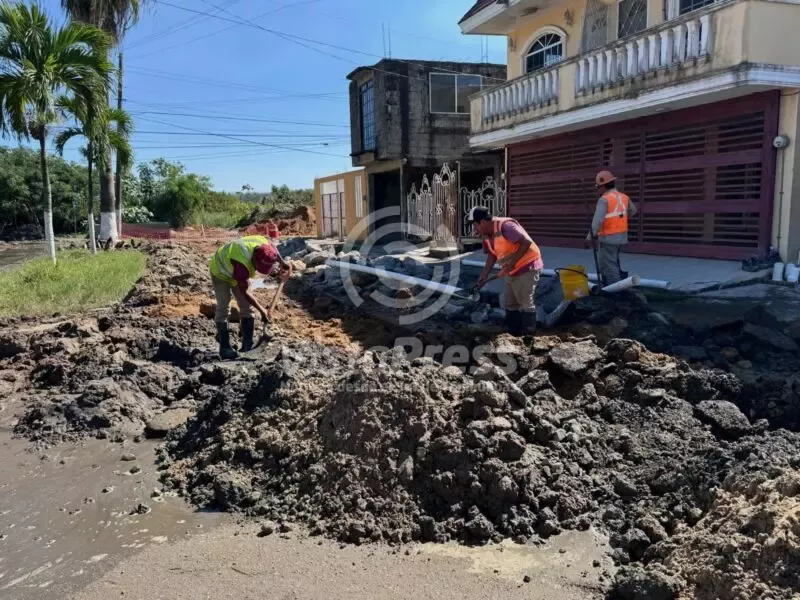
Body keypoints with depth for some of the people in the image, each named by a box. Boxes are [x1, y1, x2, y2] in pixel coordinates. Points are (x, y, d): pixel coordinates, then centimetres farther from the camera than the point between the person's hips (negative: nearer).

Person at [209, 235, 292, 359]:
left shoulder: (265, 245, -28)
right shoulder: (242, 263, -45)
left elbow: (275, 252, 1)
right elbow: (244, 291, -33)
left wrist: (283, 263, -10)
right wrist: (261, 310, -28)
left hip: (239, 273, 7)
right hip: (221, 271, -7)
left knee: (247, 307, 1)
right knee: (223, 307, -11)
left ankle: (247, 345, 5)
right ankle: (224, 348, -5)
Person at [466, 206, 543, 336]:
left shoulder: (505, 226, -24)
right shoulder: (487, 235, 3)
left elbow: (526, 242, -28)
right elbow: (492, 255, 10)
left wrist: (512, 262, -29)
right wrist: (484, 275, 1)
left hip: (527, 267, -10)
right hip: (512, 271, 10)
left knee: (526, 303, -6)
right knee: (510, 303, 13)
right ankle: (513, 334, 23)